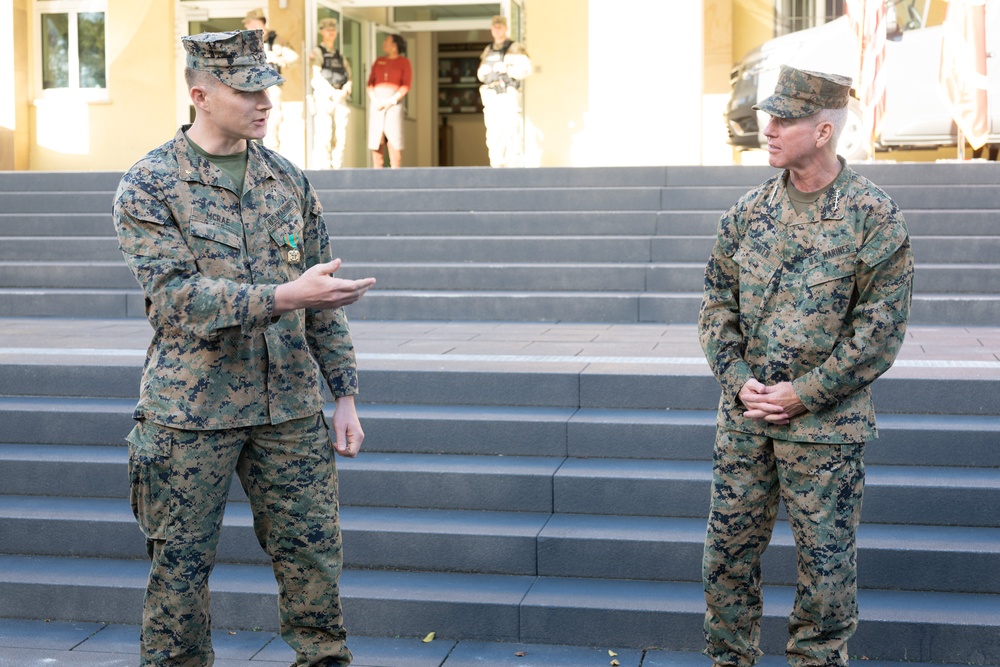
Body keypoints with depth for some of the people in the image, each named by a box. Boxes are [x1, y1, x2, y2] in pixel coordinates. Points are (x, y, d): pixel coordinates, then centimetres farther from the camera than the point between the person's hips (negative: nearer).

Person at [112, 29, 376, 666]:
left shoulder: (289, 180, 8)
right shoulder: (148, 186, -5)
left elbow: (323, 304, 11)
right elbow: (175, 297, -17)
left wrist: (345, 395, 8)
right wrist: (283, 297, -25)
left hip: (290, 405, 4)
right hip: (192, 409, -3)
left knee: (313, 553, 7)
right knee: (181, 565, 6)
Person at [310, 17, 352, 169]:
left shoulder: (340, 54, 22)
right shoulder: (317, 52, 4)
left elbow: (348, 75, 16)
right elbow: (316, 75, -7)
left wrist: (345, 90, -5)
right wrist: (332, 92, -16)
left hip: (340, 98, 6)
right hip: (323, 97, -6)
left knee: (340, 136, 2)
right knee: (323, 136, -12)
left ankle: (337, 168, 5)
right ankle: (323, 168, -13)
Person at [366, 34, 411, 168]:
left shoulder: (403, 61, 6)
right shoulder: (379, 61, 17)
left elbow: (406, 85, -2)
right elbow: (370, 82, 11)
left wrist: (390, 101, -12)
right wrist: (374, 100, -7)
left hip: (393, 103, -4)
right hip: (376, 104, 4)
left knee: (394, 141, -11)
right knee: (375, 142, -1)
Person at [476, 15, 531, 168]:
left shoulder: (514, 48, -1)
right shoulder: (488, 51, 18)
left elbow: (525, 69, -13)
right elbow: (481, 74, 23)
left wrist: (506, 68, -21)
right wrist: (483, 71, 0)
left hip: (509, 96, -6)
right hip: (491, 98, 6)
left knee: (511, 133, -12)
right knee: (493, 134, 4)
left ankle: (513, 165, -12)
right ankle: (496, 164, 7)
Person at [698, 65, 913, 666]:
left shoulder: (874, 216, -8)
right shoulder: (751, 210, 5)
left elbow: (881, 325, -11)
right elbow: (718, 301, 9)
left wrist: (804, 394, -14)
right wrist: (738, 380, -5)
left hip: (826, 422, -4)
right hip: (744, 414, 4)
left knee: (826, 560, 6)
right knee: (728, 550, 11)